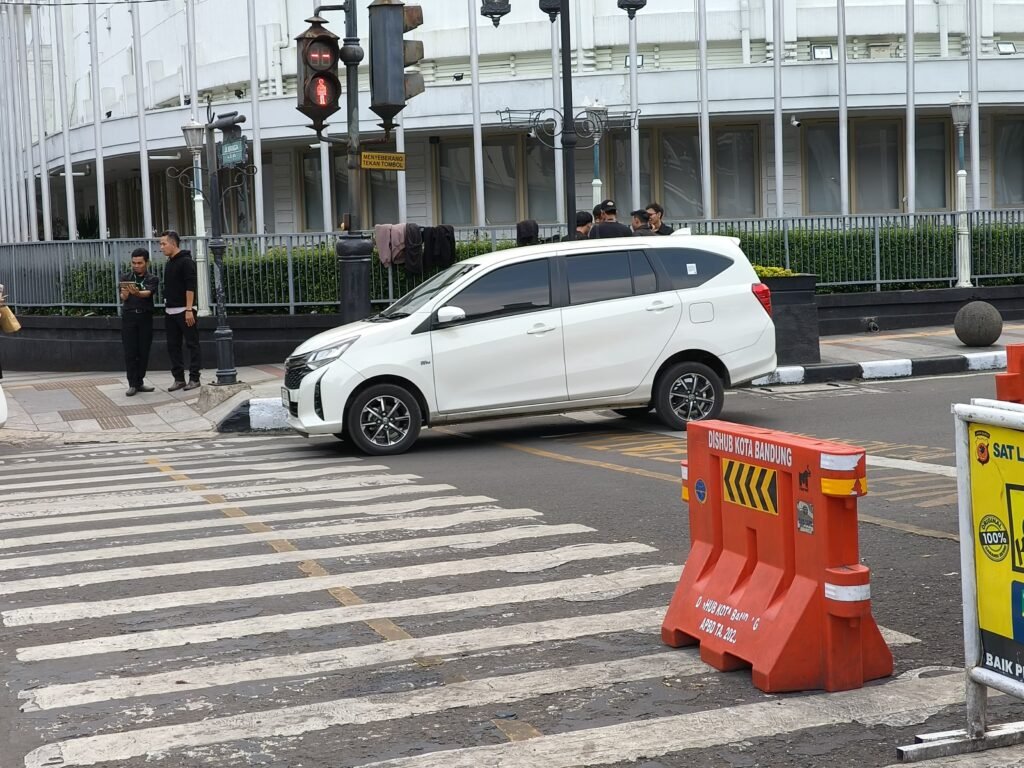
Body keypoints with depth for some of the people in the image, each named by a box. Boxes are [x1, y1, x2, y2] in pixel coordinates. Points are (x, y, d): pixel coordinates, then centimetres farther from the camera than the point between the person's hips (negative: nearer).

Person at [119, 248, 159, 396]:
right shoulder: (126, 278, 9)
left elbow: (147, 293, -16)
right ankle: (132, 384, -3)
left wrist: (137, 293, -38)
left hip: (145, 317, 0)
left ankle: (140, 382, 12)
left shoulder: (152, 279, 4)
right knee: (130, 352, -4)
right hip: (129, 317, 0)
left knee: (143, 352, 3)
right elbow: (123, 298, -3)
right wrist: (124, 294, -27)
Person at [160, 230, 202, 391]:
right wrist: (166, 308, 13)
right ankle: (179, 379, 12)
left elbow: (190, 287, -16)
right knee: (173, 346, 7)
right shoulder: (169, 263, 15)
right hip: (170, 311, 8)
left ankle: (194, 378, 1)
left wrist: (189, 310, -21)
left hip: (184, 311, -8)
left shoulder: (186, 261, -9)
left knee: (192, 344, -2)